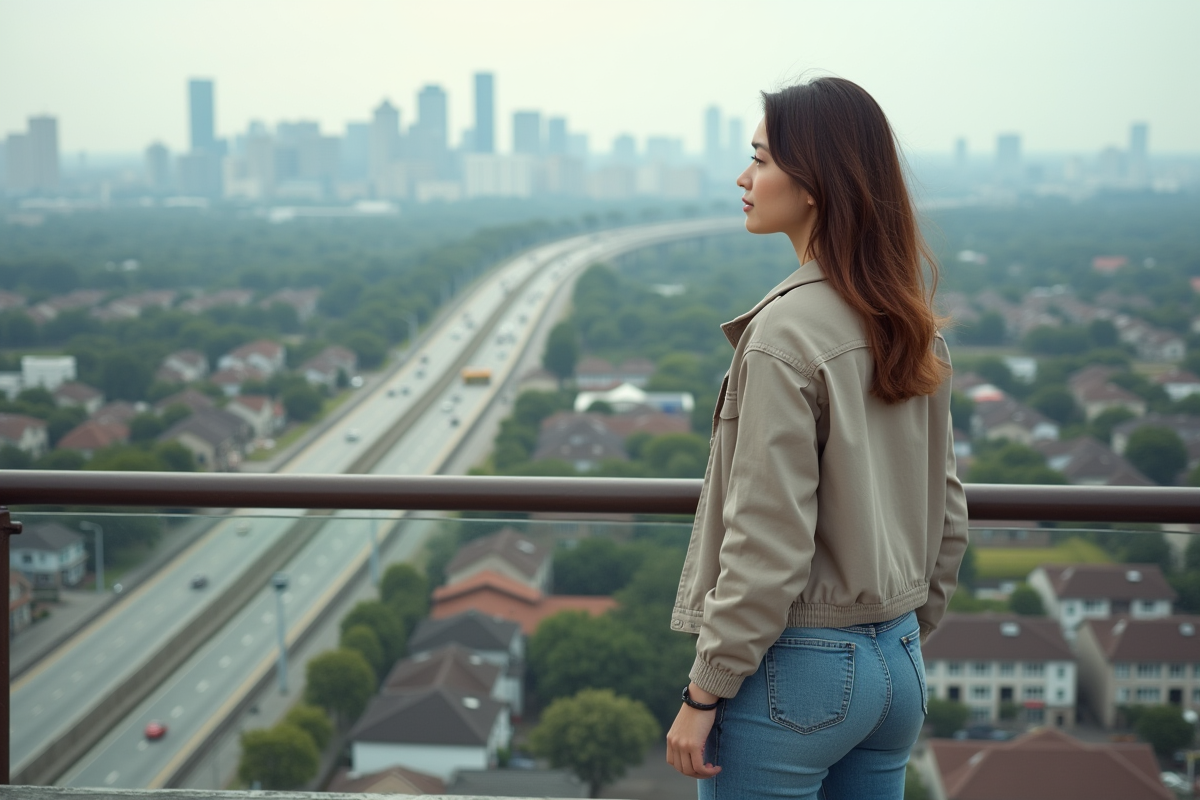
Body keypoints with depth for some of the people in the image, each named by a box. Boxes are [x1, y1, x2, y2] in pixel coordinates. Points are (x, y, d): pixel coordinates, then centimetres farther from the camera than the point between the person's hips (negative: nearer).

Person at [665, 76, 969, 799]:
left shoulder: (787, 334, -19)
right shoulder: (914, 327, 5)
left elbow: (768, 546, -20)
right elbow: (946, 514, 12)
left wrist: (704, 693, -12)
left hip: (798, 670, -8)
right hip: (895, 665, 8)